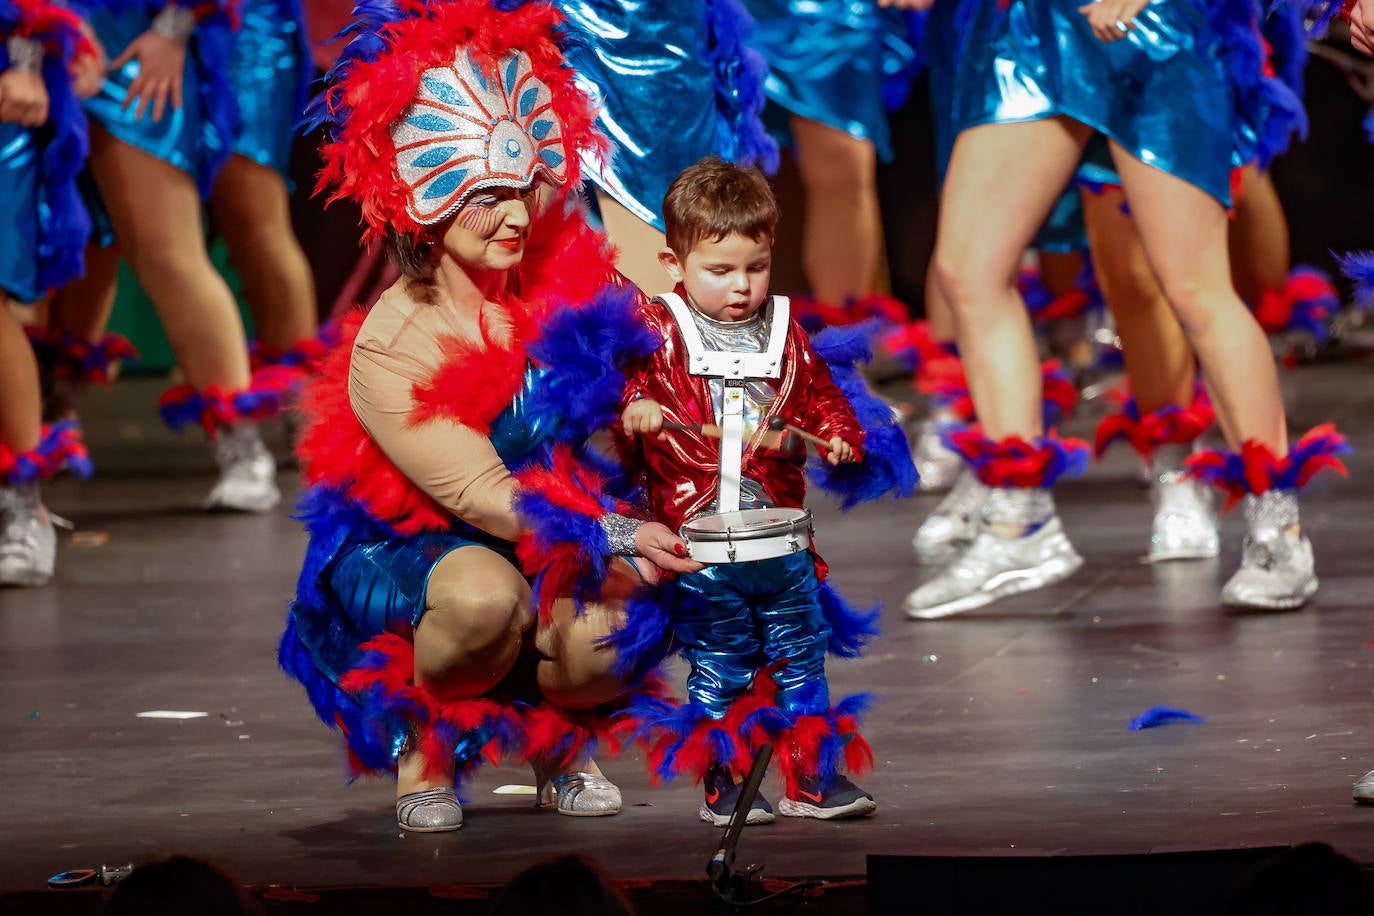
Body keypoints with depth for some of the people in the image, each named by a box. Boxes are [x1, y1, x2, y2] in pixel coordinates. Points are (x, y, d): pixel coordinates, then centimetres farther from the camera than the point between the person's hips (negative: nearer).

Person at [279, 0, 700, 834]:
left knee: (593, 639, -29)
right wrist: (615, 537, -35)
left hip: (554, 553, 4)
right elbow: (482, 496, -25)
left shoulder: (563, 291, -5)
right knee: (485, 593, -38)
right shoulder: (386, 349, -19)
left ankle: (564, 747, 9)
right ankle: (423, 750, -6)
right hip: (402, 559, -4)